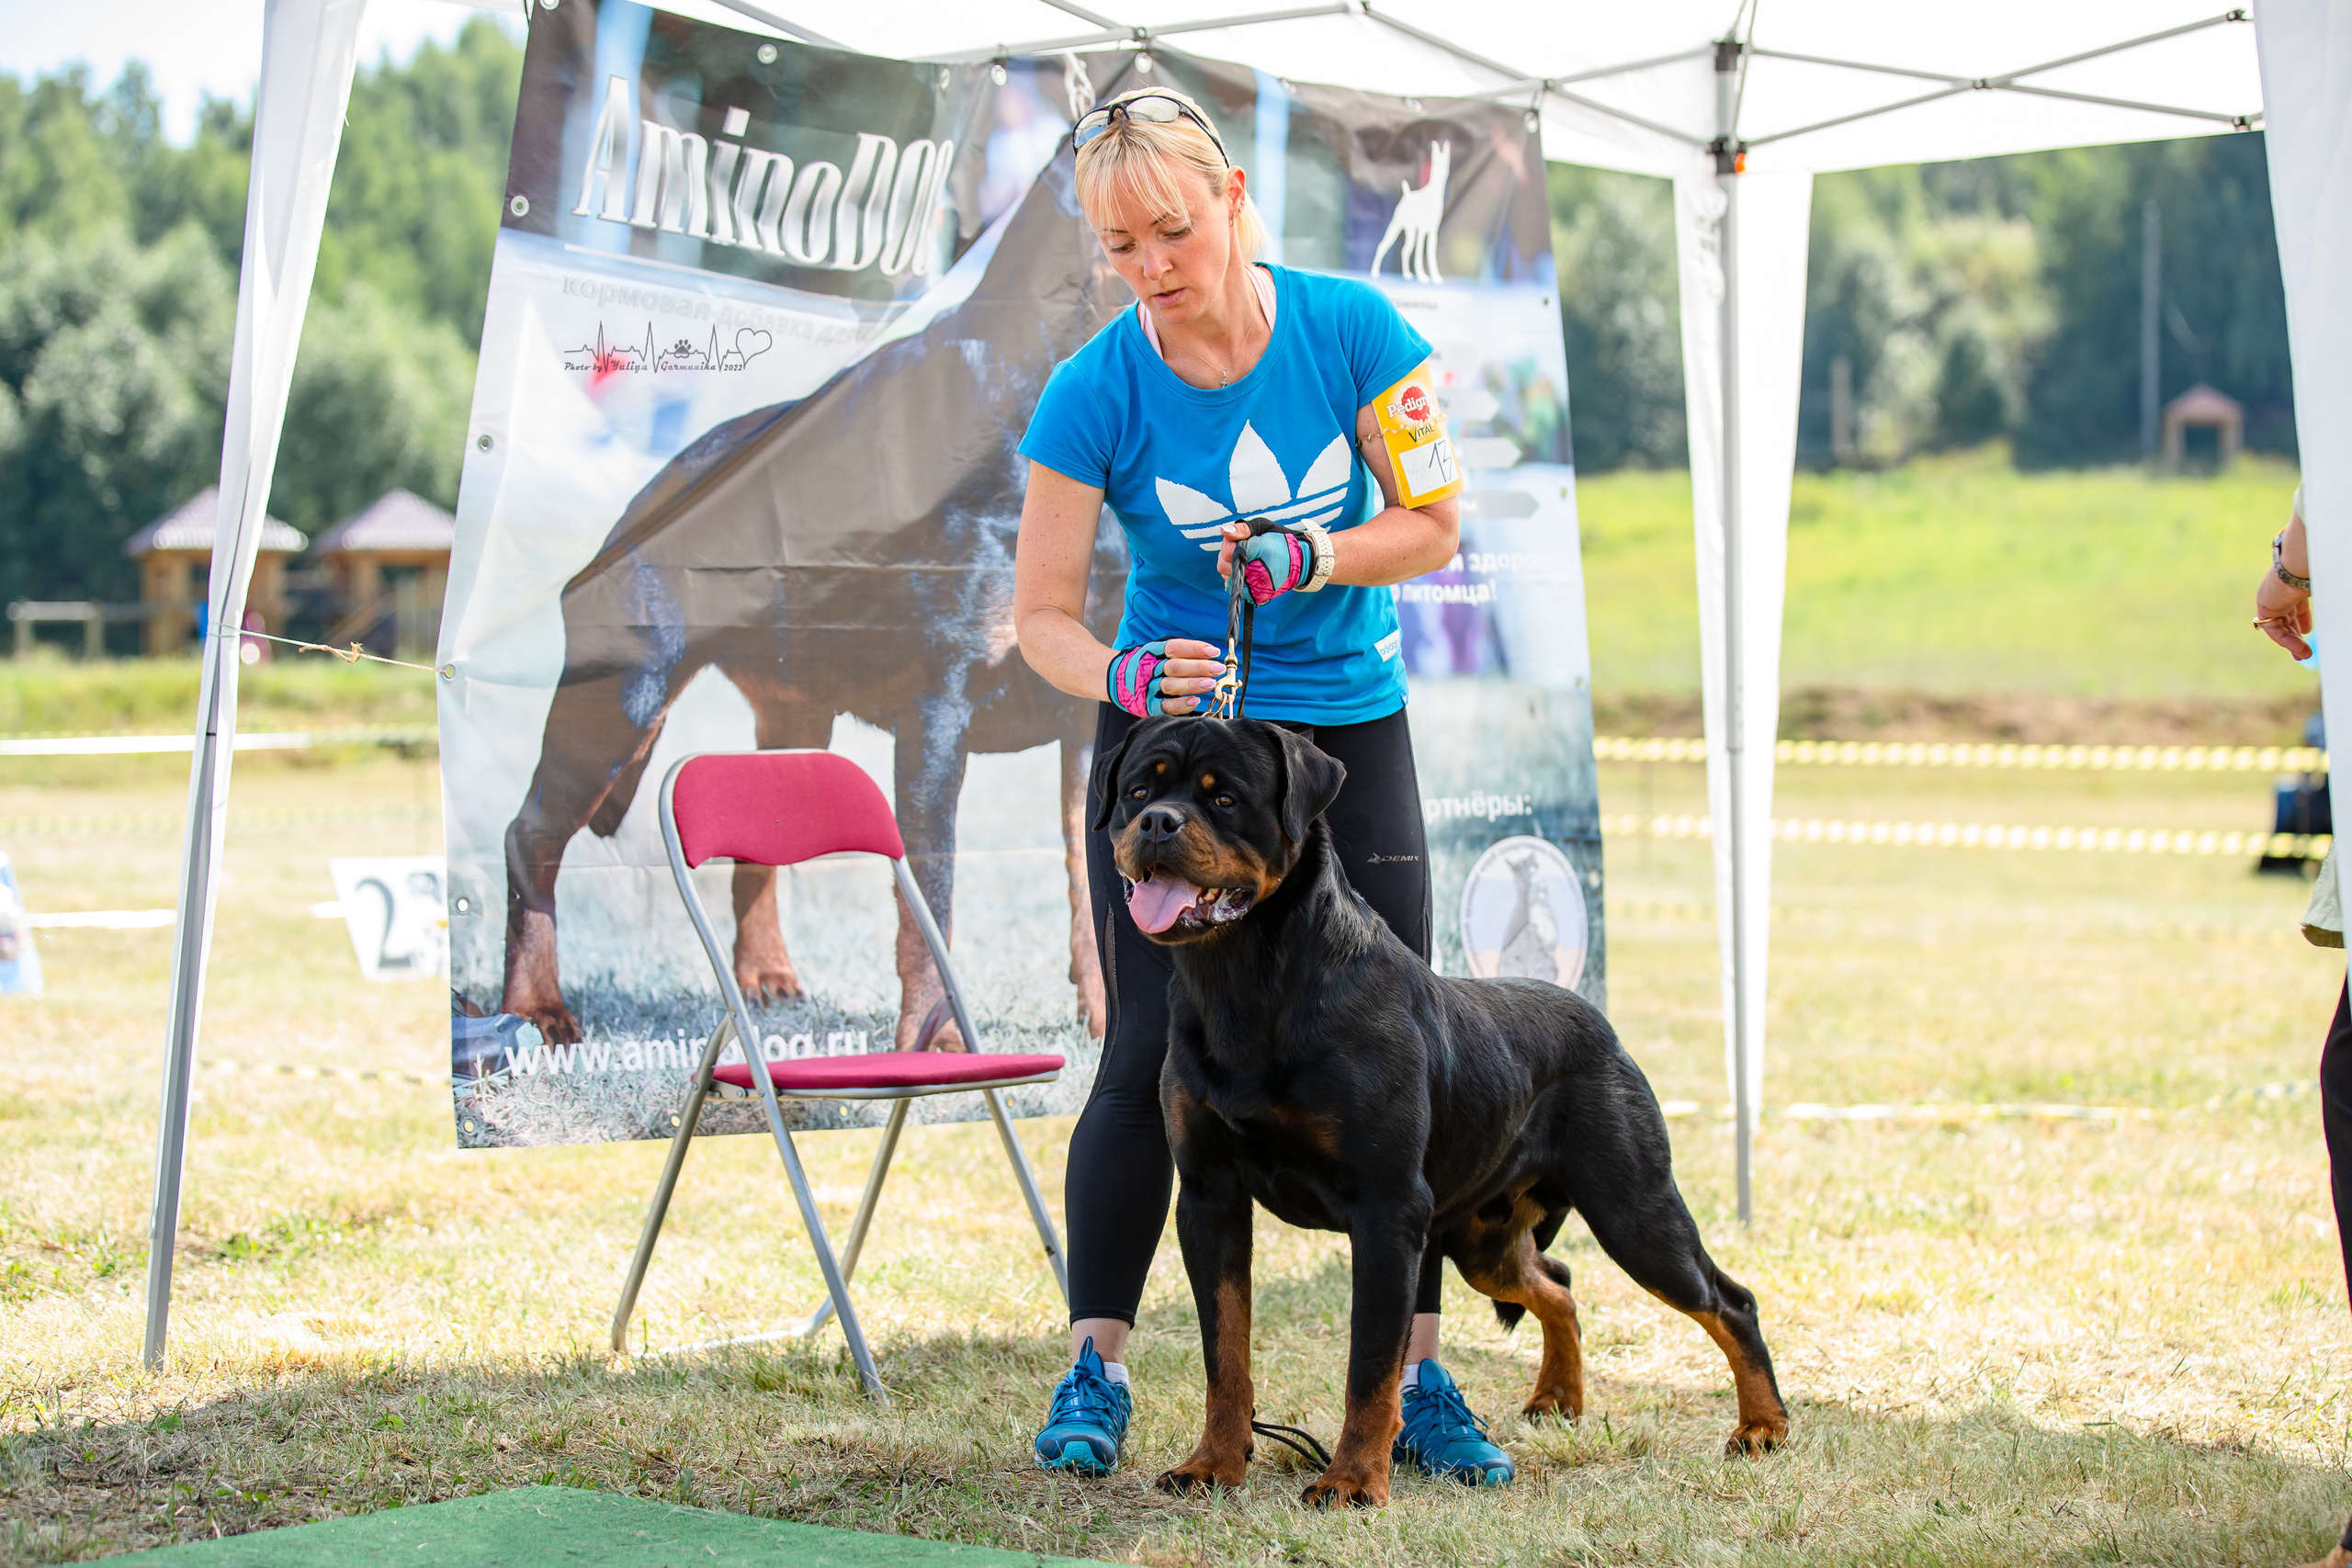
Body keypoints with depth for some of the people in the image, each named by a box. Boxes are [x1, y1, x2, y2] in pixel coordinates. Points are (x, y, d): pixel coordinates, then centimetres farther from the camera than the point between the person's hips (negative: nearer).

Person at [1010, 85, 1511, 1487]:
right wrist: (1125, 677, -33)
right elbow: (1042, 616, -12)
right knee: (1150, 1057, -6)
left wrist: (1312, 556, -23)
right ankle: (1097, 1370, 6)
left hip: (1351, 729, 1)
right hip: (1170, 737, -1)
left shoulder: (1350, 327, -12)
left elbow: (1434, 526, -5)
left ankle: (1418, 1384, 5)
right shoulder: (1095, 393, -14)